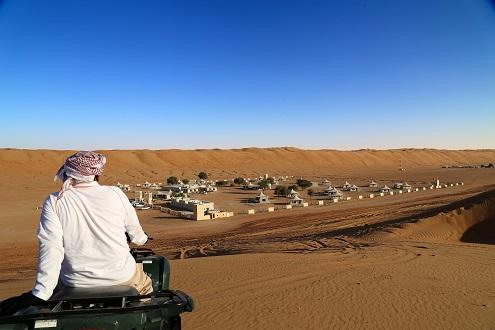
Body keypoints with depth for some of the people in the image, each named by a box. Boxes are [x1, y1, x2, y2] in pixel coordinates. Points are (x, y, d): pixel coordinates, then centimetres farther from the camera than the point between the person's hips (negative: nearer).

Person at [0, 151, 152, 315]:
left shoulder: (54, 202, -9)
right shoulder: (115, 194, -8)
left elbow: (51, 249, -19)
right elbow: (137, 237, 2)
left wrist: (40, 294, -17)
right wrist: (142, 238, 25)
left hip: (76, 283, 1)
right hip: (123, 278, 0)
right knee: (145, 283, 32)